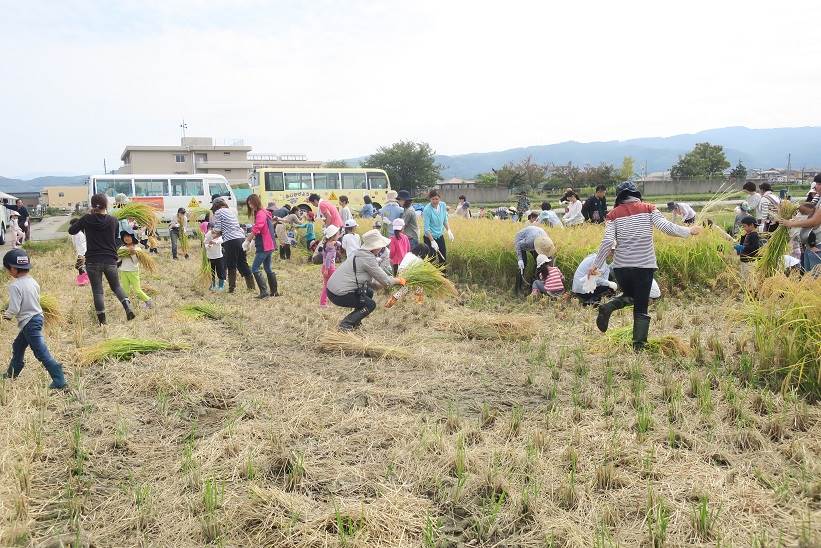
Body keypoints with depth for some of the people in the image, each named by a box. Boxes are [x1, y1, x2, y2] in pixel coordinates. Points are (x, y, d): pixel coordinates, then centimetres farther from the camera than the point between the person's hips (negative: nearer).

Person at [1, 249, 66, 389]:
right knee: (18, 346, 27)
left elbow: (14, 309, -21)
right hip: (37, 316, 9)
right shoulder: (33, 281, 4)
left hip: (28, 322, -9)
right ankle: (12, 373, 44)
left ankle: (59, 381, -12)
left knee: (41, 352, -9)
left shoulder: (14, 286, -19)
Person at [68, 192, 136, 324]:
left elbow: (71, 231, 8)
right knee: (116, 286, 18)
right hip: (110, 260, 1)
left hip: (92, 261, -1)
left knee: (97, 290, 5)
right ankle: (128, 307, -6)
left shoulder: (87, 219, -5)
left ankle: (102, 321, 5)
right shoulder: (113, 221, -1)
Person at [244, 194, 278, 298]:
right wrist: (254, 241, 7)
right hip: (268, 246, 10)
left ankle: (264, 291, -13)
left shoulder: (260, 214, -13)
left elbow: (255, 230, -22)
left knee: (254, 269, -9)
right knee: (268, 269, 15)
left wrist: (247, 241, -15)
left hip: (264, 247, -10)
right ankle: (274, 291, 20)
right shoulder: (265, 212, 16)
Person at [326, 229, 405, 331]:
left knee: (369, 292, 21)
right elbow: (385, 281, -11)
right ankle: (346, 324, -4)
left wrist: (391, 283, 15)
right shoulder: (368, 258, -17)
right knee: (370, 305, 4)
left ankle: (355, 321, 24)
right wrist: (399, 281, 8)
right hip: (339, 295, -9)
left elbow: (370, 281, 17)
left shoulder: (359, 254, 12)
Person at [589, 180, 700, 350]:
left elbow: (608, 242, -6)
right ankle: (639, 346, -2)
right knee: (641, 309, 7)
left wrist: (596, 265, -1)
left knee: (630, 296, 26)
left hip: (621, 266, 1)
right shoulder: (648, 209, 4)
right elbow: (666, 227, -6)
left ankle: (607, 308, -3)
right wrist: (689, 231, 9)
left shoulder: (614, 214, 4)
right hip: (645, 265, -1)